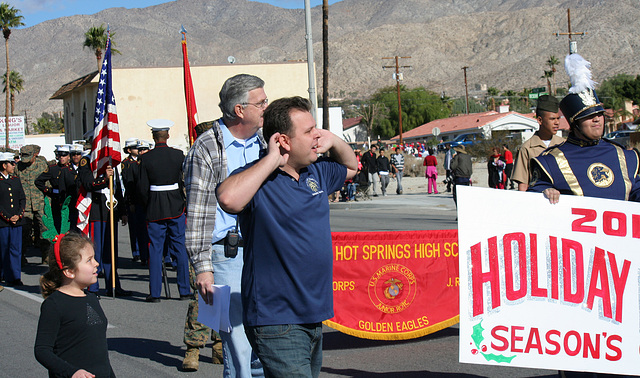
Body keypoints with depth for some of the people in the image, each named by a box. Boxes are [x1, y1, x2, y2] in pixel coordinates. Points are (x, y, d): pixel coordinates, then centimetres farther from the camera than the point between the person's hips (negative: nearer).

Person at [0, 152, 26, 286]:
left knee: (16, 249, 1)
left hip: (17, 221, 4)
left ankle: (14, 277, 5)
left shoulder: (16, 180, 14)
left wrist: (19, 215, -1)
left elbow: (22, 199, 13)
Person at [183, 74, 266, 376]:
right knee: (239, 348, -7)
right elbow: (197, 212, -7)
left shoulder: (265, 142, 13)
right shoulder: (206, 148, -5)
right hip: (228, 254, -6)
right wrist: (202, 267, -11)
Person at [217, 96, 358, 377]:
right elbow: (228, 199, -37)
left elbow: (351, 168, 33)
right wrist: (272, 159, -25)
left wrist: (334, 141, 11)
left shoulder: (315, 172, 12)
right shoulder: (259, 180, -13)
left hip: (313, 317, 9)